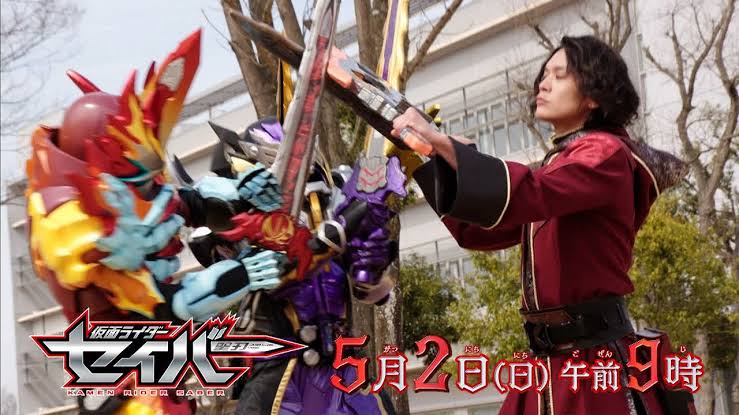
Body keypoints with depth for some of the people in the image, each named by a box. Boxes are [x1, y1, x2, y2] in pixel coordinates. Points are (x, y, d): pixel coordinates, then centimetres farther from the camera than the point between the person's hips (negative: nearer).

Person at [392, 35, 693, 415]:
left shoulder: (606, 155, -6)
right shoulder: (557, 164, 20)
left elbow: (534, 193, -26)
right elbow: (477, 231, 20)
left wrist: (441, 142, -29)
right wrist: (426, 158, 11)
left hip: (597, 359, -8)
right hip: (548, 364, 8)